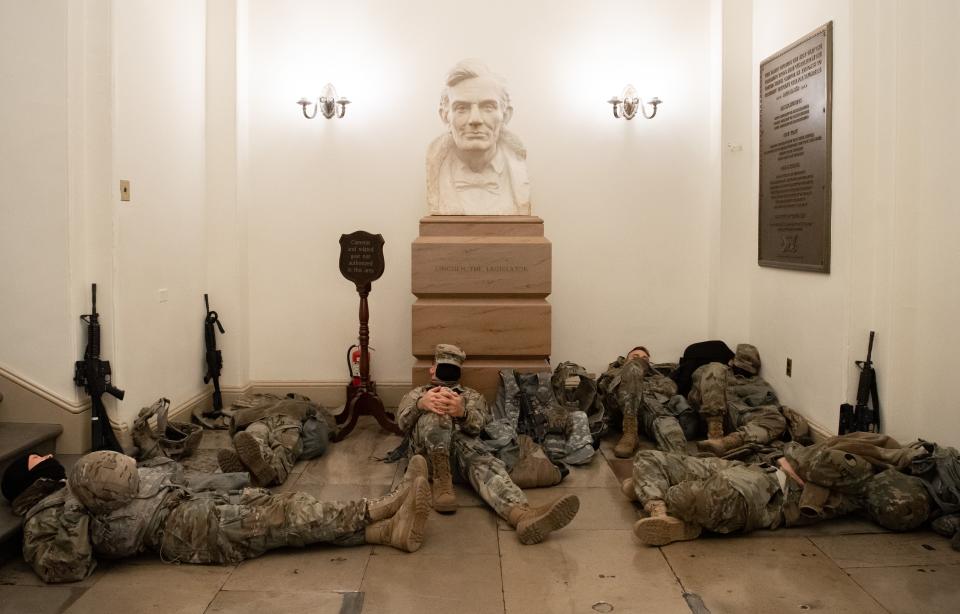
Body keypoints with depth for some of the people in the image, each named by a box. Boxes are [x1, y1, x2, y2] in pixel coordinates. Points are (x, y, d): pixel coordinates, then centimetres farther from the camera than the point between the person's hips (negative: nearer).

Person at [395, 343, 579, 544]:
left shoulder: (472, 396, 31)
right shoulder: (417, 393, 31)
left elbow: (477, 423, 4)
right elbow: (403, 420, 5)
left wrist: (462, 412, -23)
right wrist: (420, 404, -21)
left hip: (464, 441, 0)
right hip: (429, 450, 0)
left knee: (482, 460, -36)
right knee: (436, 412, -31)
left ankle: (522, 514, -66)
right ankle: (442, 480, -34)